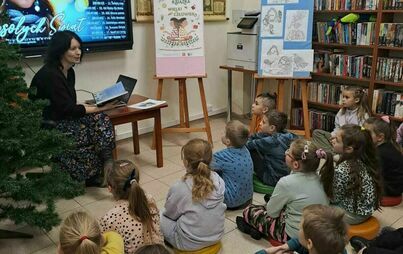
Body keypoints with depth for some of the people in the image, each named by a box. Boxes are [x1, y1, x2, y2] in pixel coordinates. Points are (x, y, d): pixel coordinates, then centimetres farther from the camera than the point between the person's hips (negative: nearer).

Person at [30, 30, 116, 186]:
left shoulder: (69, 72, 8)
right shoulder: (49, 74, -20)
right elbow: (67, 109, -23)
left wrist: (94, 106, -6)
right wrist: (99, 108, -19)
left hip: (62, 120, 8)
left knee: (101, 120, -15)